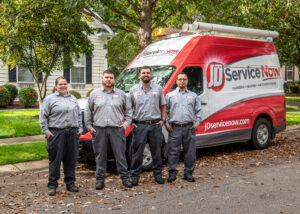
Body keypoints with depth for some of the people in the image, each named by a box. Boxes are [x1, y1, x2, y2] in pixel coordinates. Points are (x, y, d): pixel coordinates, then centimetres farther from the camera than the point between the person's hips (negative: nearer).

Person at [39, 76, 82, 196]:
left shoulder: (73, 98, 17)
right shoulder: (50, 99, 3)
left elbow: (79, 114, 21)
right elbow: (43, 116, 0)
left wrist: (80, 129, 11)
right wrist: (46, 131, -7)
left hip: (72, 133, 4)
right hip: (56, 133, -4)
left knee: (71, 159, 7)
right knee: (55, 160, -2)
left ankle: (70, 183, 19)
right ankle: (52, 185, 8)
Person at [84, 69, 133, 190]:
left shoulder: (121, 94, 10)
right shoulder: (94, 94, 9)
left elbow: (128, 110, 15)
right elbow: (88, 111, 12)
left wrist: (126, 123, 4)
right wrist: (89, 126, 5)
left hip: (117, 129, 0)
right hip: (99, 129, 0)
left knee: (120, 154, 2)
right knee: (100, 155, 5)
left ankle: (125, 177, 12)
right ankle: (100, 179, 15)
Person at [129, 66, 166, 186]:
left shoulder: (158, 89, 8)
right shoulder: (134, 90, 6)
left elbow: (163, 106, 13)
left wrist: (163, 120, 3)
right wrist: (130, 122, 0)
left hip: (155, 125, 1)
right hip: (139, 125, -1)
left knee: (156, 151, 8)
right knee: (137, 152, 1)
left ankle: (158, 174, 21)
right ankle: (134, 175, 11)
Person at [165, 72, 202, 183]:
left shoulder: (193, 95, 15)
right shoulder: (170, 95, 10)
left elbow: (198, 111, 15)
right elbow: (165, 111, 10)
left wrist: (196, 123, 4)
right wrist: (167, 124, 0)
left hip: (189, 128, 2)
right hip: (175, 128, -1)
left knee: (190, 152, 4)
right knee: (173, 151, -1)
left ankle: (188, 173, 15)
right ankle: (172, 173, 9)